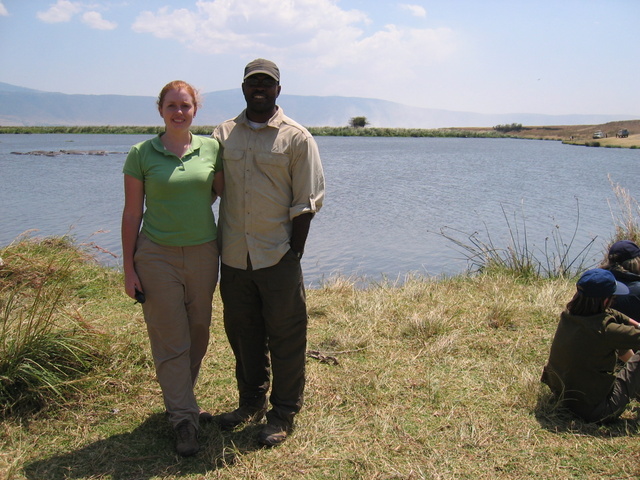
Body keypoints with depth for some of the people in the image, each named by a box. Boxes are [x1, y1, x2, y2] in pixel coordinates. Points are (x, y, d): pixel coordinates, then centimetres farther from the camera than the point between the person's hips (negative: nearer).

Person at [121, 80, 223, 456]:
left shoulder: (211, 148, 2)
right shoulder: (142, 154, -3)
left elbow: (222, 190, 17)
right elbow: (132, 214, -1)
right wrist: (129, 267, -3)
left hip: (203, 253, 3)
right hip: (158, 256, -3)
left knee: (199, 334, 13)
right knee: (170, 339, 1)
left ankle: (181, 399, 34)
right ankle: (184, 419, 11)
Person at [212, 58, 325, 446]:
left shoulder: (296, 138, -3)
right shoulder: (223, 134, 9)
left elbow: (306, 202, -4)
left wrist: (295, 253, -9)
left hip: (278, 255, -4)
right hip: (234, 255, 4)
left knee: (285, 337, 4)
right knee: (242, 332, 15)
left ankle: (284, 413, 20)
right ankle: (251, 402, 34)